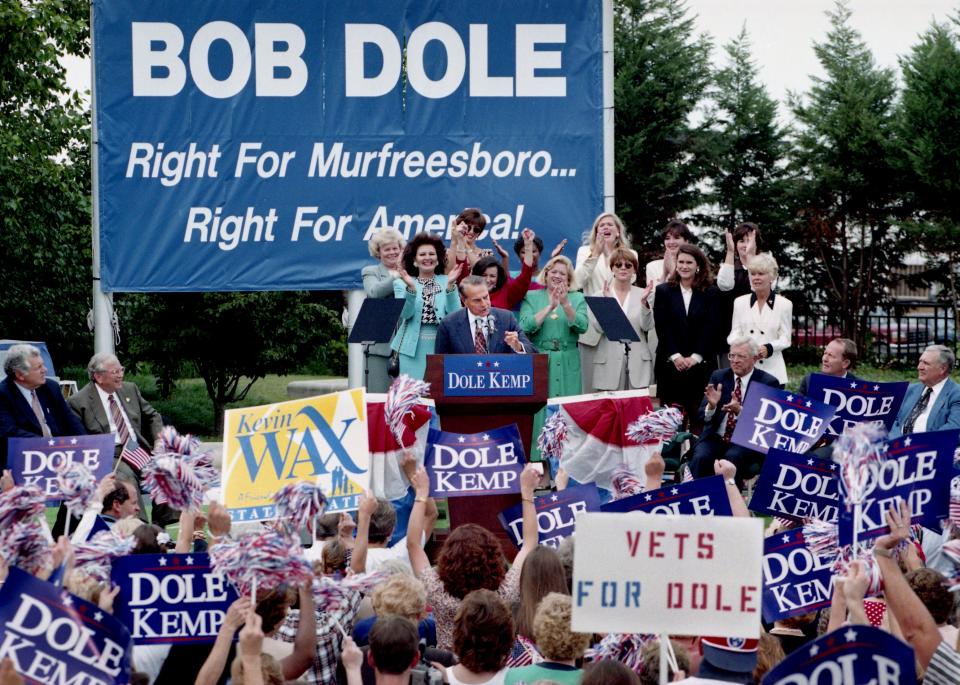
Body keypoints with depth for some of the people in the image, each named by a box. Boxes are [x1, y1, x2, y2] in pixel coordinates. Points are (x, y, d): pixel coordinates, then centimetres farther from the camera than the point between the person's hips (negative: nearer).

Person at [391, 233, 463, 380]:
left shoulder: (446, 282, 7)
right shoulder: (402, 284, 7)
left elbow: (454, 313, -4)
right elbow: (405, 314, -7)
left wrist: (450, 285, -16)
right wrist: (411, 288, -21)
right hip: (414, 348, 0)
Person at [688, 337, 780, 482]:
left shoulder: (768, 383, -2)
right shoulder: (718, 377, 8)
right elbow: (703, 416, 4)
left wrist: (740, 411, -27)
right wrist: (711, 405, -20)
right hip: (715, 437, 3)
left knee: (731, 459, -34)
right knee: (700, 458, -28)